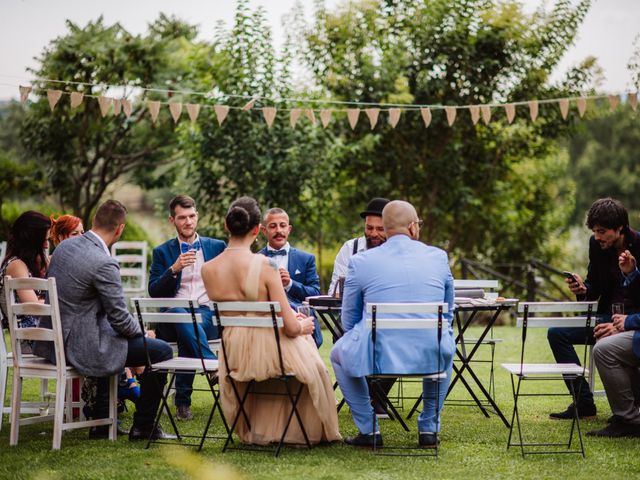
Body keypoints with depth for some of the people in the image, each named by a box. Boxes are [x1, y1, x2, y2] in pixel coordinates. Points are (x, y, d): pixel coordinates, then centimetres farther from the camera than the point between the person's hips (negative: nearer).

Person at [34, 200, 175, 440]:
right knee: (162, 351, -1)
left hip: (52, 343, 9)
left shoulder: (64, 246, 5)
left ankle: (101, 423, 37)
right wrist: (142, 332, 6)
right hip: (79, 347, -9)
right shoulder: (104, 263, -22)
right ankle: (142, 427, 11)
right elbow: (120, 319, -17)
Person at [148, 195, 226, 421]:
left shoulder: (217, 247, 17)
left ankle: (183, 401, -35)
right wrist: (174, 269, -14)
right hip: (172, 317, 0)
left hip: (209, 316, 1)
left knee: (187, 334, -35)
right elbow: (153, 291, 2)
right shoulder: (162, 252, 15)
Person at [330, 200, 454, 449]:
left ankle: (368, 430, 25)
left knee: (338, 353, 31)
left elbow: (349, 321, 10)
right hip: (431, 357, 2)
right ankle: (429, 428, 34)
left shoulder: (360, 261, 0)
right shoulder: (439, 257, 6)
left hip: (377, 356, -2)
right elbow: (448, 314, 18)